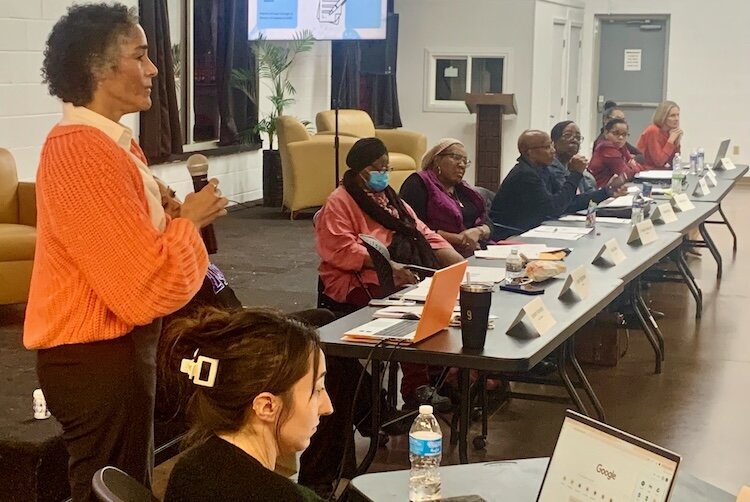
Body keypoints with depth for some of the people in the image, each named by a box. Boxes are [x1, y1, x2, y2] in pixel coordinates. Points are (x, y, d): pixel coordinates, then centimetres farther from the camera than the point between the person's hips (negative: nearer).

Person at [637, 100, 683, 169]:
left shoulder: (669, 131, 5)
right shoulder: (653, 131, -16)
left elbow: (673, 162, 5)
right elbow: (659, 161, -22)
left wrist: (677, 141, -6)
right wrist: (671, 140, -18)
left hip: (657, 170, 8)